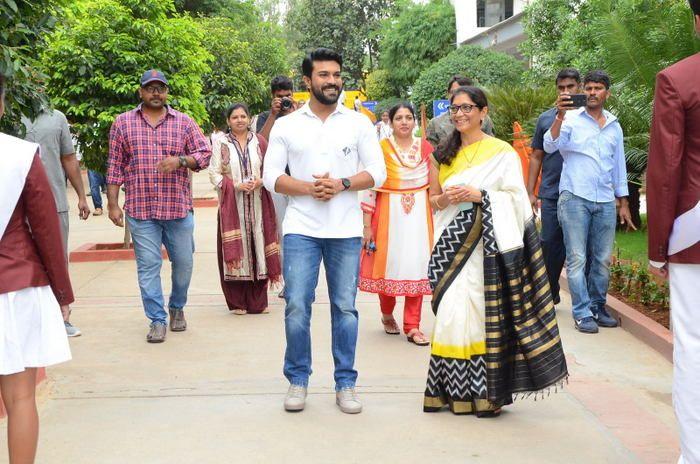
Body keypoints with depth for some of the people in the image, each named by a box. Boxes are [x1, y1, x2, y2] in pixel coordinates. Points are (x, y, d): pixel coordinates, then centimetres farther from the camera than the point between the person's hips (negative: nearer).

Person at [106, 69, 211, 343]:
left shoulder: (184, 122, 8)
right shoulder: (123, 123, 7)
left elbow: (205, 153, 6)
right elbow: (115, 167, 7)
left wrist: (180, 160, -13)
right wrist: (113, 204, 2)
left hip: (179, 208, 1)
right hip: (140, 210, -1)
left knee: (183, 263, 7)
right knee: (148, 266, -1)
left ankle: (177, 308, 30)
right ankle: (157, 320, 7)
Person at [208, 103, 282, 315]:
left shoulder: (259, 142, 9)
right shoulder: (221, 143, 5)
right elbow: (214, 173, 0)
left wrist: (260, 182, -10)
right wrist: (236, 186, -13)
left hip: (257, 204, 2)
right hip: (231, 205, -1)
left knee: (257, 244, 1)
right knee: (235, 248, -1)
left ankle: (258, 301, 9)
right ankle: (238, 302, 6)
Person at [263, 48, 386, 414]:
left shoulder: (358, 123, 7)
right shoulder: (286, 125, 7)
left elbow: (377, 172, 3)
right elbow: (271, 176, 3)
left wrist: (341, 184, -13)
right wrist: (308, 187, -13)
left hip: (346, 231, 1)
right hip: (301, 228, 0)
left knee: (345, 308, 4)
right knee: (296, 307, -4)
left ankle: (345, 384, 14)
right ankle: (297, 380, 12)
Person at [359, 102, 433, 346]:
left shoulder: (426, 148, 4)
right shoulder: (381, 148, -4)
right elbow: (369, 188, -3)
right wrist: (367, 225, -5)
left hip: (419, 214, 2)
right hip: (389, 213, -2)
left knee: (417, 265, 0)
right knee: (389, 264, 3)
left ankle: (412, 326, 8)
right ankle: (387, 314, 30)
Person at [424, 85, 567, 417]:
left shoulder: (501, 152, 0)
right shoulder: (444, 154, 17)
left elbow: (515, 197, -3)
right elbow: (434, 198, 19)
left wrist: (480, 196, -16)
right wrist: (445, 199, -4)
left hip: (485, 244, -4)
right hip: (452, 242, 4)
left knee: (482, 311, -7)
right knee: (452, 310, -1)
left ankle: (485, 391, 0)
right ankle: (452, 389, 6)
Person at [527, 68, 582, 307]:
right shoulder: (546, 118, 8)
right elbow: (537, 157, 12)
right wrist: (530, 192, 5)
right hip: (552, 194, 2)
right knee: (550, 244, 4)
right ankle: (550, 294, 19)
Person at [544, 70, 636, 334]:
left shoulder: (614, 127, 14)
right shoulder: (571, 119, 0)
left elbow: (619, 166, 20)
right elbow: (550, 146, -14)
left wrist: (624, 204, 17)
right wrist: (560, 116, -27)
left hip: (605, 202, 4)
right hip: (575, 198, -4)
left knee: (602, 260, 7)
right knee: (577, 258, -3)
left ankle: (598, 307, 18)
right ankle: (582, 313, 0)